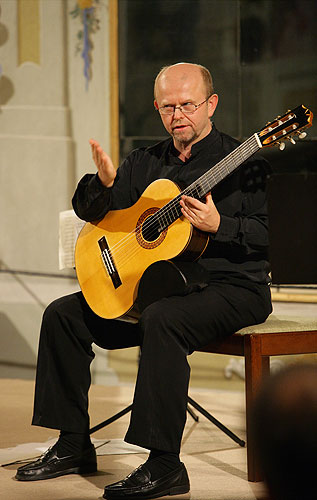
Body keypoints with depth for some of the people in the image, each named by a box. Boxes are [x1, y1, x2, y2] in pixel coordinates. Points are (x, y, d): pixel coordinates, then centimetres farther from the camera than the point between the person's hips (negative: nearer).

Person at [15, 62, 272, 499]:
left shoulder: (242, 161, -6)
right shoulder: (145, 163, 13)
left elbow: (269, 234, -15)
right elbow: (88, 211, 10)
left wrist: (218, 225, -31)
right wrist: (104, 184, -12)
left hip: (232, 287, -7)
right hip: (155, 281, 8)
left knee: (161, 319, -38)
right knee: (64, 314, -1)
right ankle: (74, 445, 6)